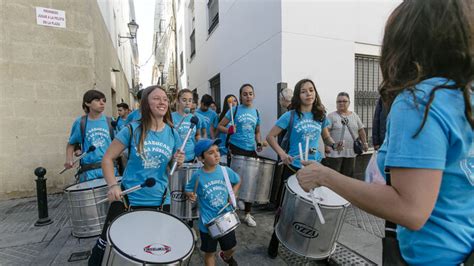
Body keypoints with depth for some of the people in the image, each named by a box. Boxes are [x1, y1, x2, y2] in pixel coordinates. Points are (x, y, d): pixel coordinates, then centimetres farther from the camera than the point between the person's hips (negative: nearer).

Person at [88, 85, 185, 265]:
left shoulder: (173, 134, -3)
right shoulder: (132, 129, -10)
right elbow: (107, 159, -4)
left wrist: (179, 162, -14)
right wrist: (113, 185, -18)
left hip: (159, 201, 2)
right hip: (128, 198, -2)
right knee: (106, 244, 13)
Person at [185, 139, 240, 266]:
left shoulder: (225, 170, -11)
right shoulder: (197, 176, -18)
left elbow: (237, 181, 8)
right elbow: (188, 190, -1)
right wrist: (191, 195, -22)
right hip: (208, 223, -3)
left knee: (231, 247, 24)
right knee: (209, 252, 16)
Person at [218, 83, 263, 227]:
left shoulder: (256, 112, 9)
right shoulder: (235, 110, -2)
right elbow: (220, 126, 0)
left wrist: (259, 143, 1)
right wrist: (229, 131, -20)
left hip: (251, 151, 4)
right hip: (236, 149, -4)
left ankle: (248, 214, 24)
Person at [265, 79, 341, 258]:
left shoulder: (321, 116, 5)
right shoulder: (290, 115, -9)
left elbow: (326, 137, 17)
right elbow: (270, 136, -8)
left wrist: (334, 144, -5)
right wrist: (282, 153, -22)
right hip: (293, 168, -4)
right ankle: (275, 242, 27)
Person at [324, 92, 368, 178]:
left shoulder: (354, 116, 12)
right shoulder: (331, 116, -3)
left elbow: (361, 131, 17)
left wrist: (365, 143, 10)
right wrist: (326, 145, -20)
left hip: (351, 152, 5)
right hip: (334, 152, -4)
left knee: (348, 175, 12)